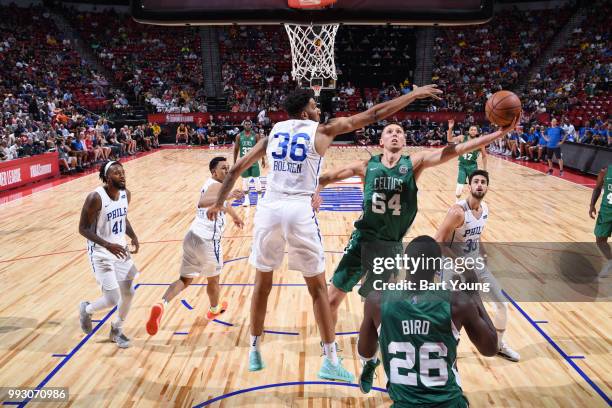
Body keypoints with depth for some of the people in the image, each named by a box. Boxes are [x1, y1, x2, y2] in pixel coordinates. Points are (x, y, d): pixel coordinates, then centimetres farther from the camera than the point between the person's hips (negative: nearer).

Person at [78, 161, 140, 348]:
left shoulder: (126, 194, -2)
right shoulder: (95, 198, -22)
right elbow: (83, 228, -18)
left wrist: (133, 237, -2)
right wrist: (107, 245, -29)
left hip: (120, 249, 7)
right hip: (101, 254, -7)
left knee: (129, 293, 8)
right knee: (112, 300, -6)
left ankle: (116, 330, 31)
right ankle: (86, 309, 28)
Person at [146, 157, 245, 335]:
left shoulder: (210, 185, 20)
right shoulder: (217, 185, -10)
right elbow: (202, 202, -32)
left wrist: (235, 216, 55)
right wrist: (227, 195, -40)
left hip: (192, 236, 8)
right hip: (207, 239, -8)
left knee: (185, 279, 11)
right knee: (213, 279, 17)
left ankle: (161, 304, -12)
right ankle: (214, 309, 41)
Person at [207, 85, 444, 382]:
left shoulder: (272, 133, 17)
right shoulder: (322, 131, 7)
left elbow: (236, 169, 17)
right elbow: (374, 114, 8)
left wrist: (219, 202, 30)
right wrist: (414, 94, 17)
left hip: (269, 210, 4)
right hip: (299, 212, -3)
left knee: (262, 284, 20)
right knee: (318, 288, 11)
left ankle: (254, 351, 32)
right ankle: (330, 361, 17)